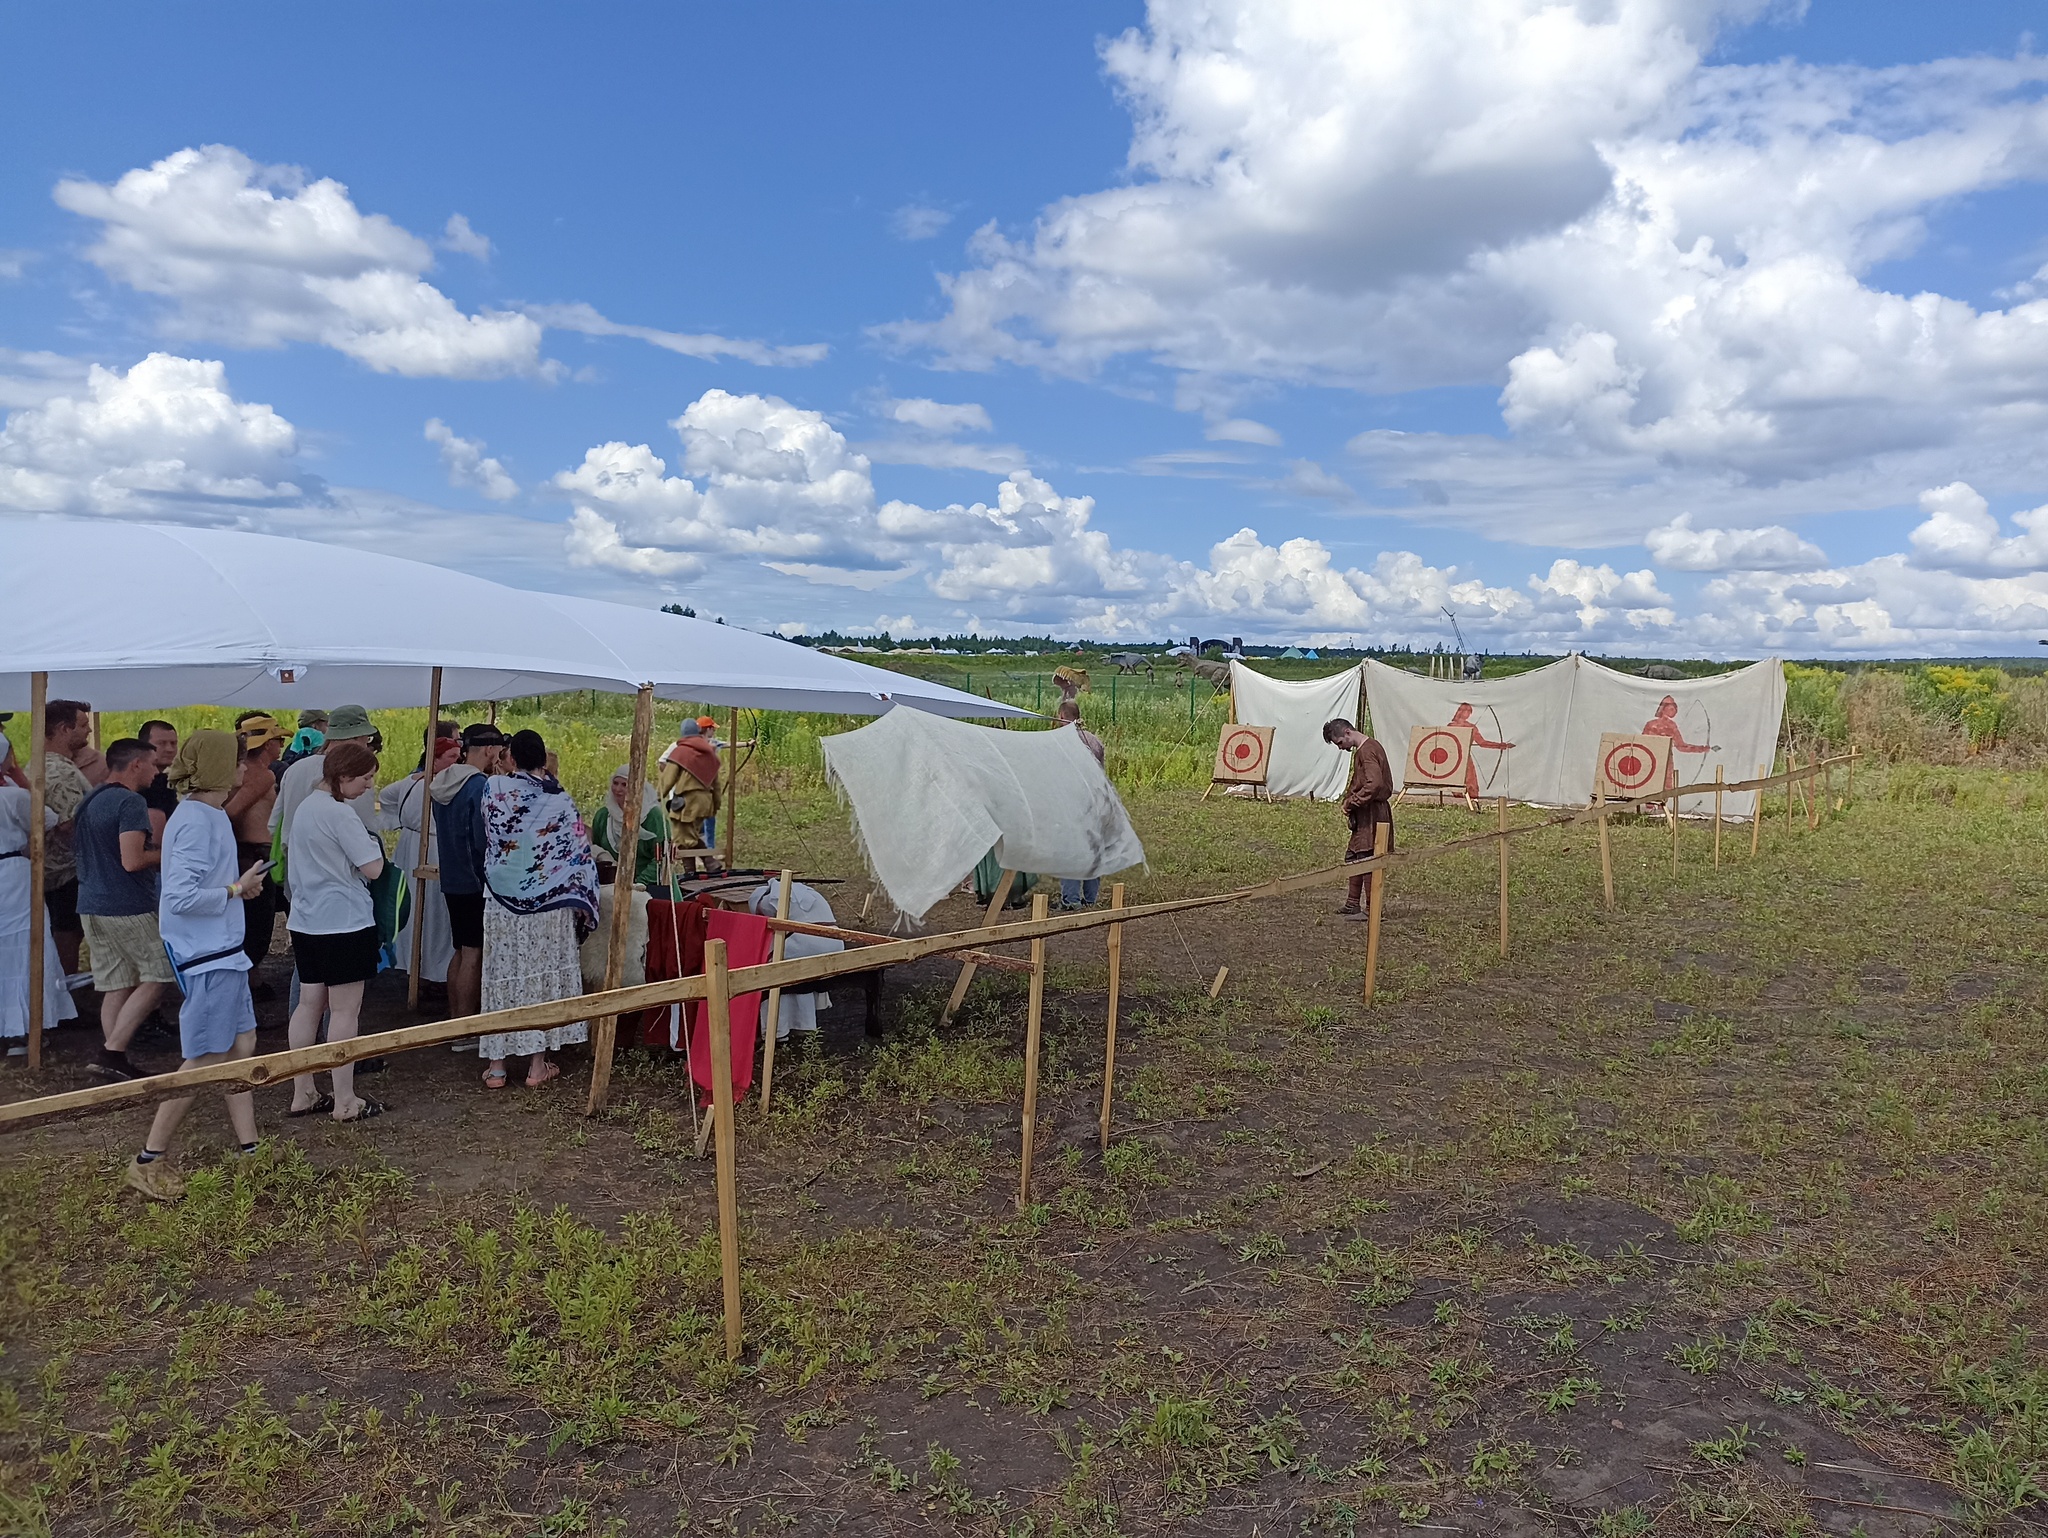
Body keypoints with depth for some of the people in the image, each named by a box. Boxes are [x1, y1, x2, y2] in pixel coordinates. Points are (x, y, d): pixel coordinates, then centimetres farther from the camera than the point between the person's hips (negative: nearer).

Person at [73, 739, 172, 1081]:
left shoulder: (89, 802, 16)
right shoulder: (131, 802, -14)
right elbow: (132, 861, -22)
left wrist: (152, 842, 22)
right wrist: (164, 852, -4)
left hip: (91, 907, 9)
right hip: (127, 908, -9)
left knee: (116, 987, 10)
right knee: (156, 977, 0)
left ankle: (113, 1060, 9)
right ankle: (112, 1052, -5)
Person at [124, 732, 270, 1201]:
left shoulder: (208, 814, 10)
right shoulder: (196, 820, -21)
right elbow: (180, 897, -27)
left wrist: (239, 886, 1)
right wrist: (236, 890, -16)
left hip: (224, 951, 10)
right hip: (206, 956, -10)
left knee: (242, 1047, 13)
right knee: (206, 1062, -2)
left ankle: (249, 1150, 22)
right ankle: (148, 1163, 10)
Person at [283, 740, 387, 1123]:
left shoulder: (305, 807, 11)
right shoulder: (341, 814, -18)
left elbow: (288, 847, 24)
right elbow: (373, 868, -18)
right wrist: (371, 839, -2)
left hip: (305, 920, 9)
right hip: (344, 922, -9)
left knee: (309, 1004, 13)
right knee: (345, 1010, -2)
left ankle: (303, 1094, 20)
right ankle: (344, 1102, 3)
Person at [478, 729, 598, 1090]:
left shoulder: (495, 790, -5)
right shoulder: (559, 799, -7)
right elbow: (580, 850, -4)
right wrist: (581, 901, 6)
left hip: (502, 901, 1)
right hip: (548, 903, 0)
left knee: (503, 976, 8)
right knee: (542, 976, 7)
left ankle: (496, 1065, 12)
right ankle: (538, 1065, 12)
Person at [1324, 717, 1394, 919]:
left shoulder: (1366, 751, -19)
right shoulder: (1369, 746, 14)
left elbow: (1374, 784, -29)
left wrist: (1352, 802, -19)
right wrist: (1348, 799, 7)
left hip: (1371, 814, -11)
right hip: (1366, 813, 11)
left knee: (1366, 860, -4)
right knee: (1352, 857, 16)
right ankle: (1352, 905, 25)